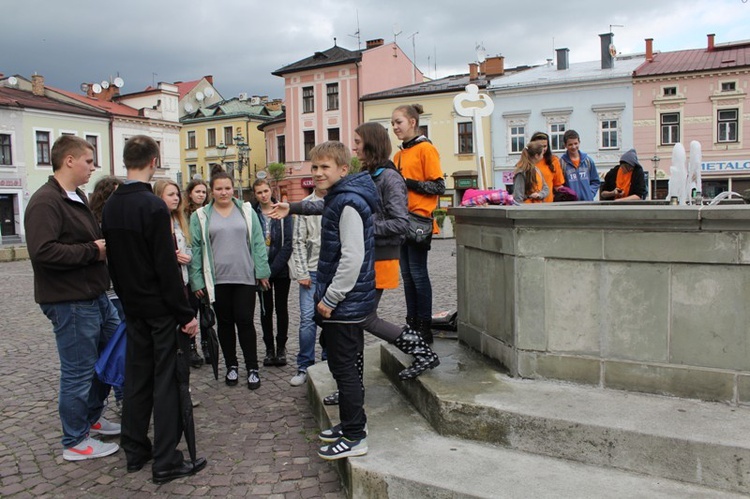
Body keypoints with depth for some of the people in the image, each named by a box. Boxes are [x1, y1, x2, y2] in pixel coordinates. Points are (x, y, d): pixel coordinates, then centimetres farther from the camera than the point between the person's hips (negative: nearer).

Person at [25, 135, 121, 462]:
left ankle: (92, 418, 38)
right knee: (78, 372, 3)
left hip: (95, 296, 10)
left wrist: (104, 244, 1)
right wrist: (93, 251, -21)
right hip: (70, 303, -10)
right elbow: (43, 251, -29)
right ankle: (75, 442, 20)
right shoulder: (45, 202, -18)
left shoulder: (77, 198, 14)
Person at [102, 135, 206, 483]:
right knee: (167, 382, 0)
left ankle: (135, 450, 27)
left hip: (132, 307, 8)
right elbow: (166, 267, -20)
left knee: (137, 378, 16)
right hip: (160, 308, -7)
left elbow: (112, 259, 13)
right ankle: (166, 462, 6)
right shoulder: (153, 206, -18)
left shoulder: (110, 206, 6)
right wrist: (186, 313, -16)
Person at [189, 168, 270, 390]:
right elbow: (196, 249, 2)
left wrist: (262, 271, -2)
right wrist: (197, 280, -2)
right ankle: (231, 366, 25)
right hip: (217, 280, 1)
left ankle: (252, 368, 11)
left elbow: (257, 243, 4)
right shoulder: (201, 216, 3)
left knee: (245, 321, 0)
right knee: (225, 323, 11)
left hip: (245, 277, -1)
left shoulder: (246, 211, 5)